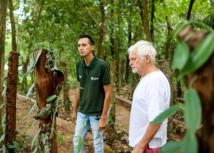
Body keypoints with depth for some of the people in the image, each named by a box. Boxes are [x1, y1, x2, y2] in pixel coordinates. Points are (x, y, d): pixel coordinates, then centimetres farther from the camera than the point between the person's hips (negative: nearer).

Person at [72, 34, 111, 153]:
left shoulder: (102, 65, -18)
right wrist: (75, 110, 12)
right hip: (82, 112, 5)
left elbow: (108, 93, -14)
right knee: (77, 140, 15)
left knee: (97, 143, 11)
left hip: (97, 113, -5)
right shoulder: (79, 65, -2)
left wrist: (103, 117, -14)